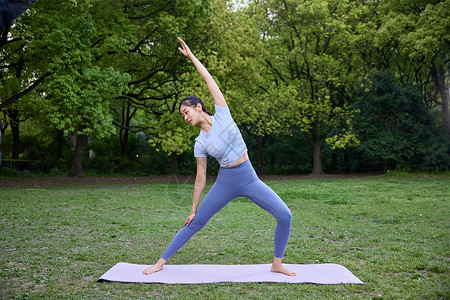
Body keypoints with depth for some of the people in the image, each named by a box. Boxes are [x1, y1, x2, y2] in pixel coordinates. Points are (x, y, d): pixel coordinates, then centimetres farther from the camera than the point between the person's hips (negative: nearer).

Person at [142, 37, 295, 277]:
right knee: (195, 223, 3)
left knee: (285, 216, -10)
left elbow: (209, 80, -4)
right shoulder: (200, 144, -3)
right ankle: (161, 262, 17)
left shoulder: (222, 115, -5)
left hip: (249, 179, 0)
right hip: (225, 183, 0)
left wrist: (191, 55, -4)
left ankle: (277, 264, 9)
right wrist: (193, 209, 4)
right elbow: (200, 179, 2)